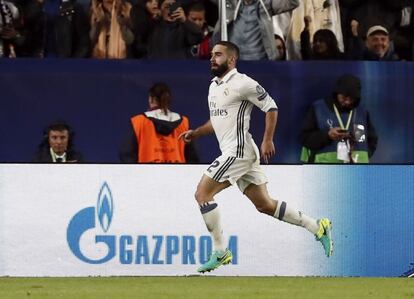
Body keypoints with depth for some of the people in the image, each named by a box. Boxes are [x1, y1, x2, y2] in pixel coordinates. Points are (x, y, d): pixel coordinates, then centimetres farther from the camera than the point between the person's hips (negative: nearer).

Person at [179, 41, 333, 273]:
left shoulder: (241, 83, -12)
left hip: (238, 150, -9)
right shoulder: (214, 86, 17)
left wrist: (268, 140, -13)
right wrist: (196, 133, 14)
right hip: (232, 152, 9)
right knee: (265, 205, 9)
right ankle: (318, 227, 14)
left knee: (202, 193, -10)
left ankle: (220, 252, -5)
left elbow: (271, 107, -9)